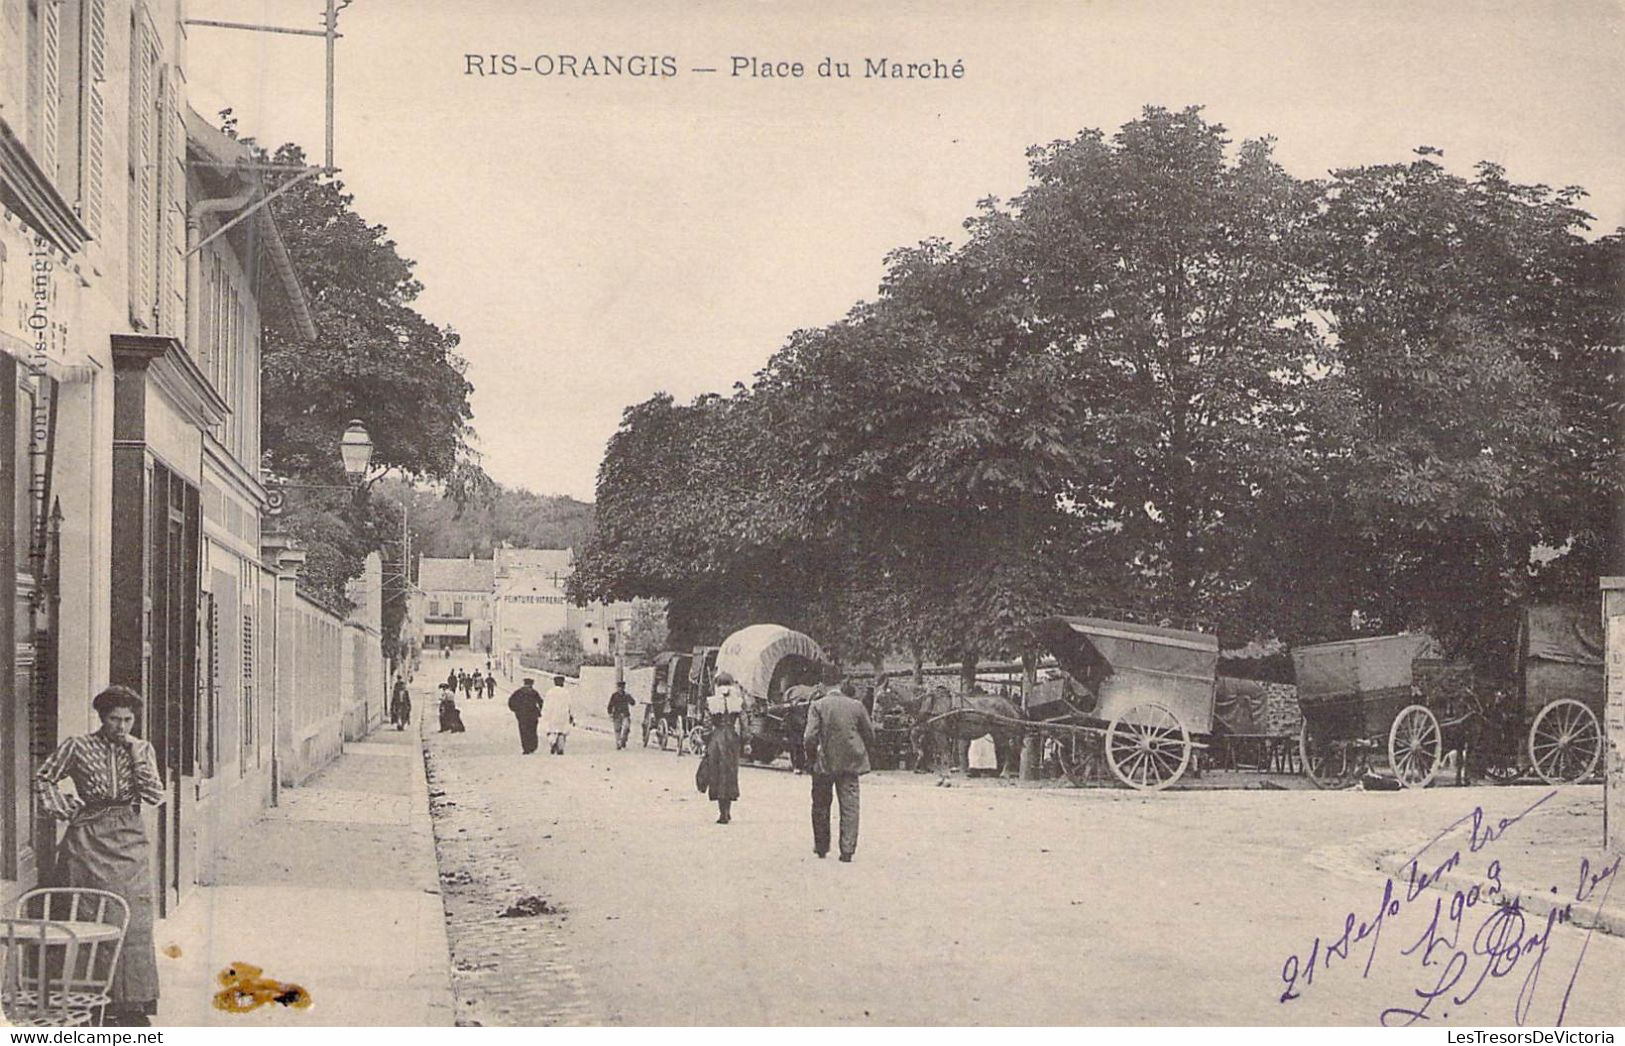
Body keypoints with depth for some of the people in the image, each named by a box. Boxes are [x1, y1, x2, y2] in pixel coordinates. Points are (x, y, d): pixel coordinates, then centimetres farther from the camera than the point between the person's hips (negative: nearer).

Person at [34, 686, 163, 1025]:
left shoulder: (142, 750, 7)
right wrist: (63, 809, 1)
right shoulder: (78, 747, 1)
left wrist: (136, 757, -9)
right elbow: (44, 778, 12)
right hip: (88, 840, -2)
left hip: (129, 841, 2)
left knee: (133, 920, -4)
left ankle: (132, 1003, -1)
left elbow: (156, 796, 1)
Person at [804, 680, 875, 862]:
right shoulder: (856, 705, 4)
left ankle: (821, 847, 22)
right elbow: (870, 735, 6)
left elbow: (810, 737, -10)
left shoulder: (818, 705, -2)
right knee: (850, 804, 3)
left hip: (825, 763, -1)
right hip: (851, 763, 1)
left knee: (820, 806, 15)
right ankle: (847, 850, -3)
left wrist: (811, 758, 4)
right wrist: (862, 753, 21)